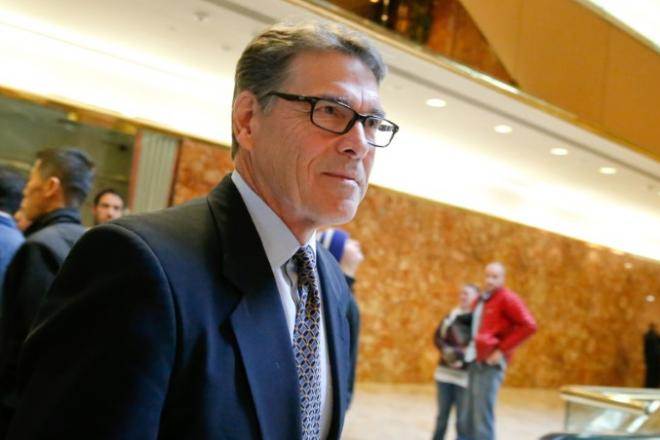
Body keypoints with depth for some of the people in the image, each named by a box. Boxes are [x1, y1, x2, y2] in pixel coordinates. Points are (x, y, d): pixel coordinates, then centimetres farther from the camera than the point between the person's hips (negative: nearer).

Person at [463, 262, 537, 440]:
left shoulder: (507, 298, -7)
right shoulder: (480, 300, 17)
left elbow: (529, 325, -17)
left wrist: (502, 349, -16)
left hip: (489, 363, -8)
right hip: (474, 362, 8)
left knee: (482, 416, -7)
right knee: (469, 416, 12)